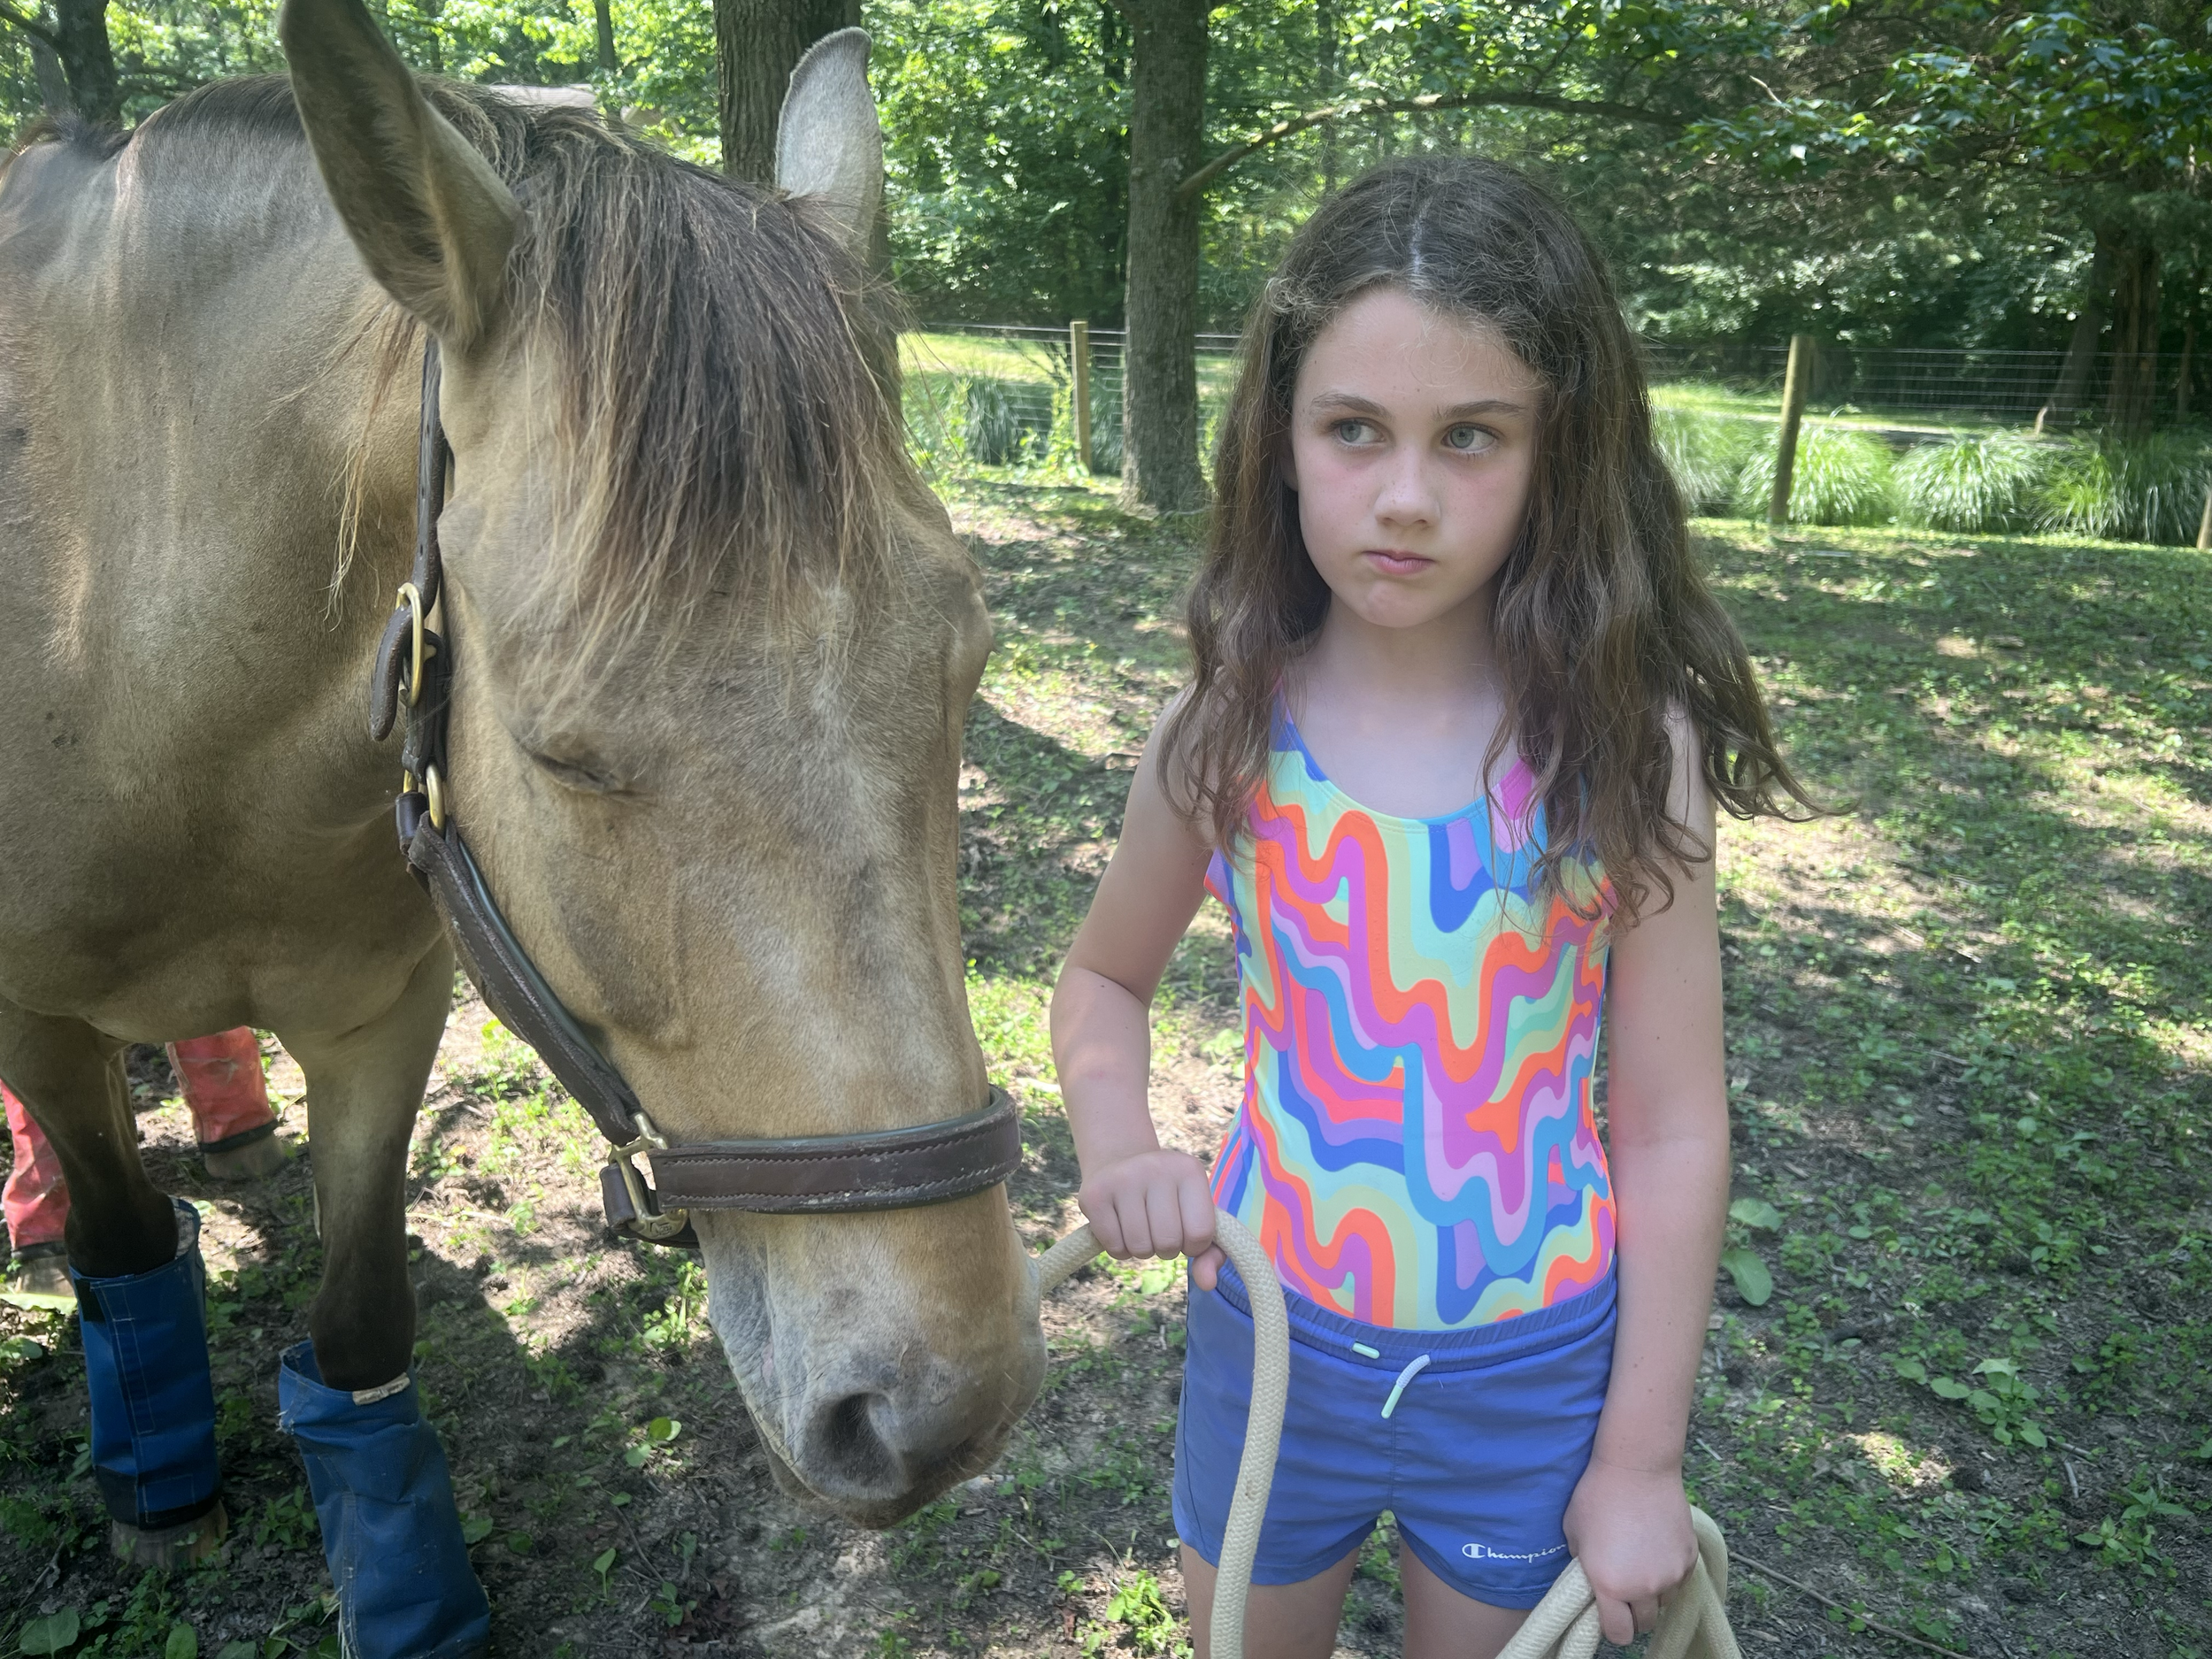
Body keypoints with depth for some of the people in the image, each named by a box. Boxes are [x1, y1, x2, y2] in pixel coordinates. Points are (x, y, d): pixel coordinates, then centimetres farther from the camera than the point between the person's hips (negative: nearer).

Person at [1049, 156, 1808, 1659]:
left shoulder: (1627, 748, -17)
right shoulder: (1226, 737, -12)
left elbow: (1673, 1134, -11)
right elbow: (1104, 980, 4)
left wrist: (1640, 1463, -6)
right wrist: (1117, 1149, -16)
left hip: (1535, 1367, -1)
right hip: (1271, 1333, 2)